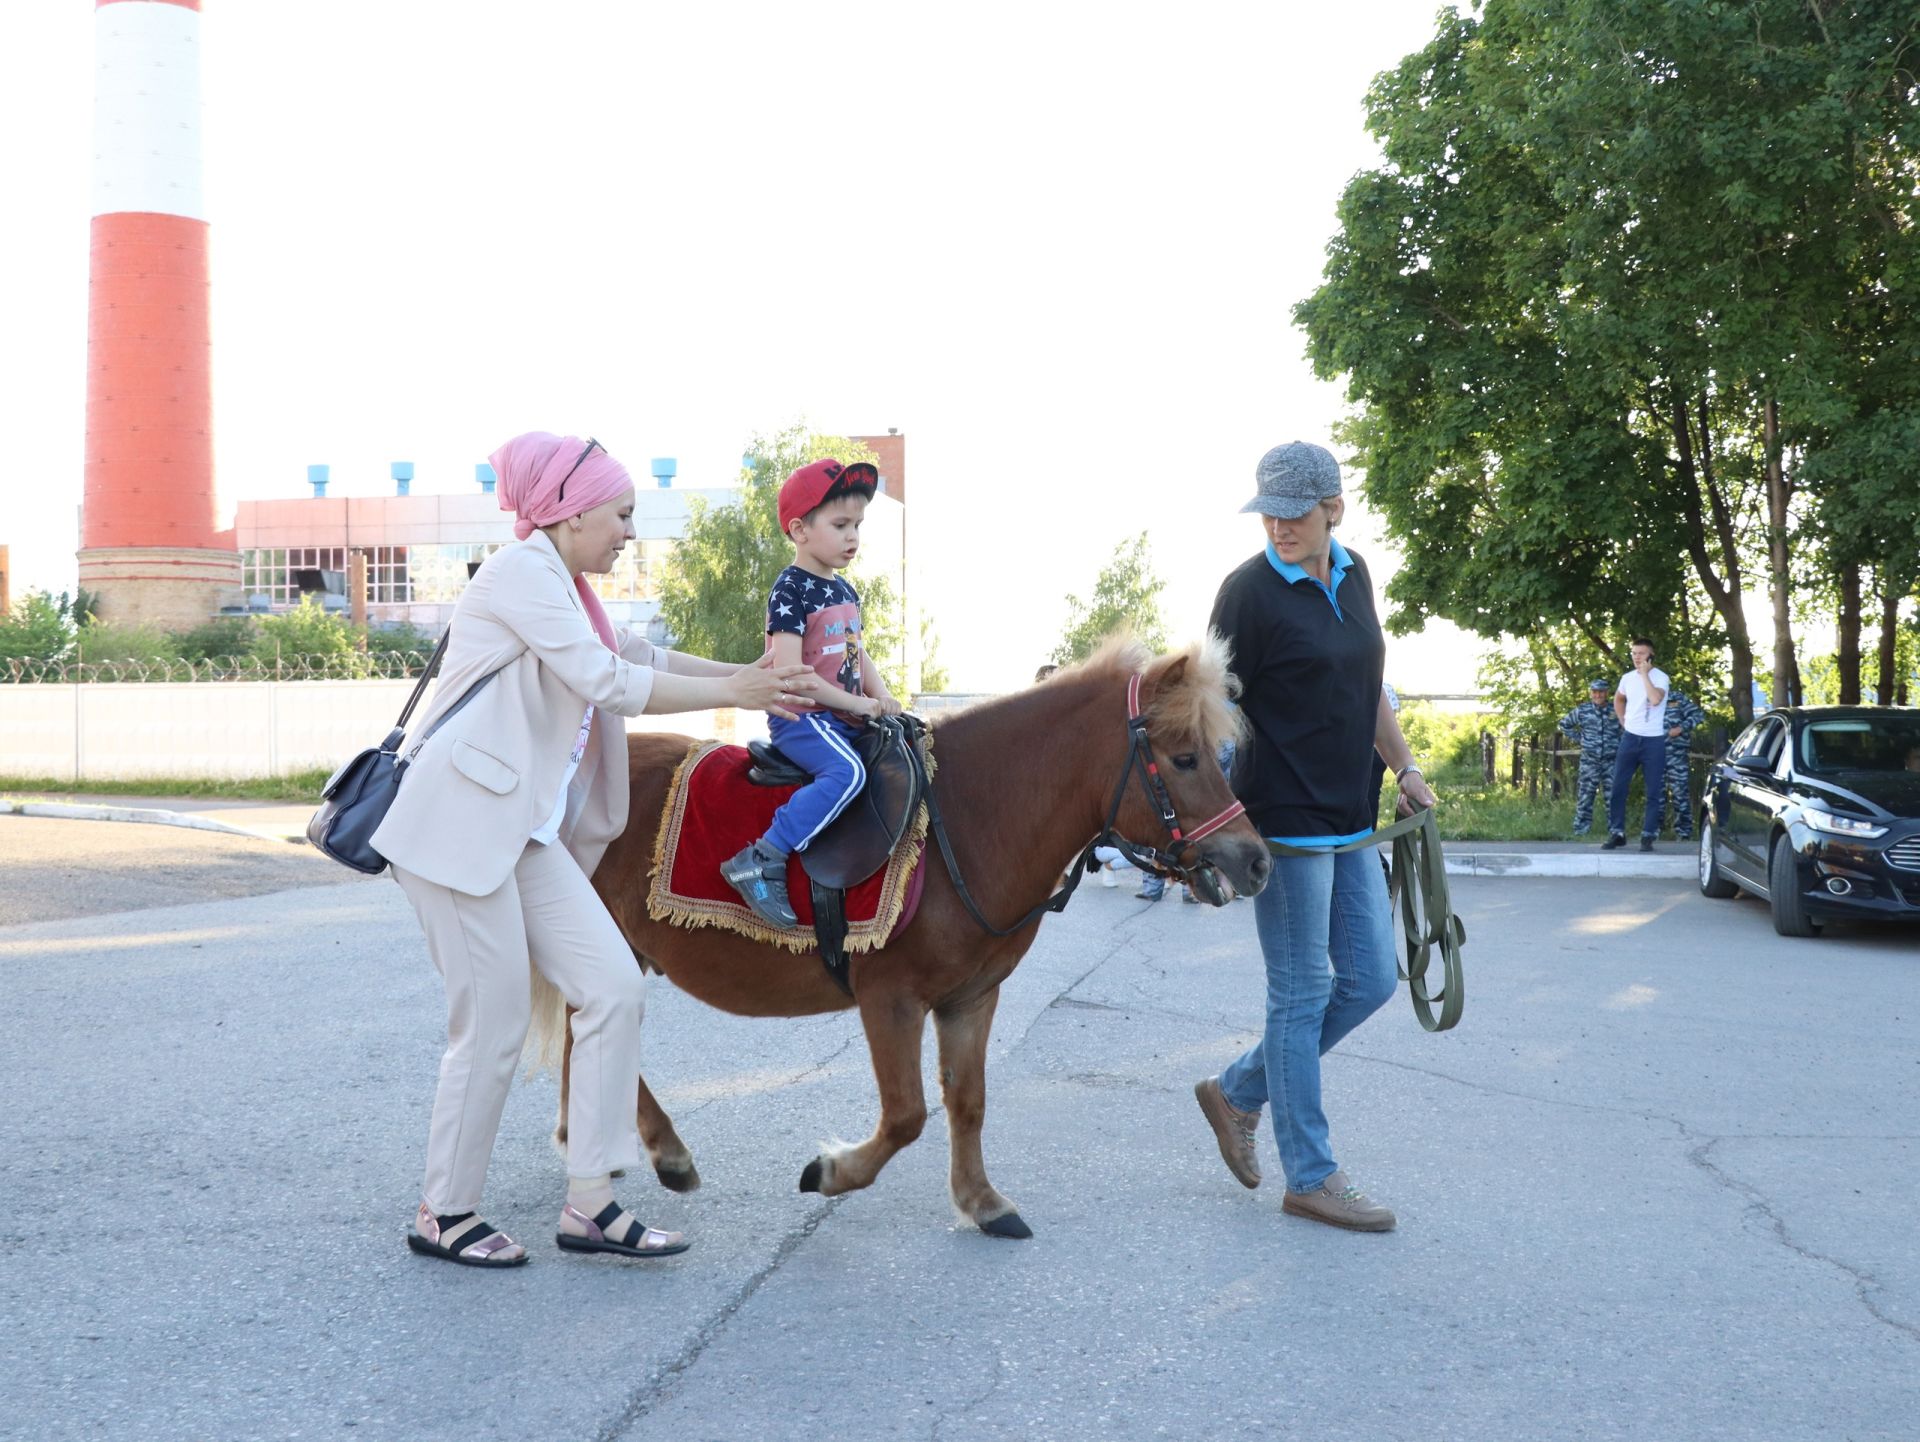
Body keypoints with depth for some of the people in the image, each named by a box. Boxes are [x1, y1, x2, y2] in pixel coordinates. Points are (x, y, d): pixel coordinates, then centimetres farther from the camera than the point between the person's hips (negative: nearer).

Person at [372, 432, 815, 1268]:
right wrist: (732, 693, -10)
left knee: (614, 988, 0)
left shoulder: (563, 587, 18)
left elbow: (637, 655, 29)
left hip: (527, 833, 9)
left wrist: (747, 670, 21)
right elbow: (607, 682, -17)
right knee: (494, 1026, -3)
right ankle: (442, 1216, 14)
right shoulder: (521, 573, -11)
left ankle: (589, 1204, 5)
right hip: (461, 824, -9)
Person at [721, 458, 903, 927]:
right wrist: (858, 704, -18)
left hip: (844, 719, 9)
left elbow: (859, 655, 23)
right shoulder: (791, 590, -13)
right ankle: (761, 862, -31)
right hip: (799, 718, -9)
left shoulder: (844, 591, 14)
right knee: (847, 771, -32)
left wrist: (882, 697, 3)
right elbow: (788, 673, -21)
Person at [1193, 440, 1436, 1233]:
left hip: (1347, 819, 8)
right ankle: (1310, 1176, 11)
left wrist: (1405, 769, 20)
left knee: (1371, 980, 12)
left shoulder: (1353, 577, 9)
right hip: (1284, 820, -8)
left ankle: (1237, 1091, 25)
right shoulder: (1250, 591, -12)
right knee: (1303, 993, 0)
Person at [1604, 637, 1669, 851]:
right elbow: (1618, 699, 26)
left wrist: (1644, 674, -21)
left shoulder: (1661, 677, -8)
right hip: (1630, 738, 4)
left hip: (1653, 740, -4)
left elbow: (1655, 700, -27)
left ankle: (1648, 836, 6)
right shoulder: (1627, 678, 7)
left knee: (1653, 792, 0)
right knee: (1617, 788, 1)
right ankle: (1617, 833, 9)